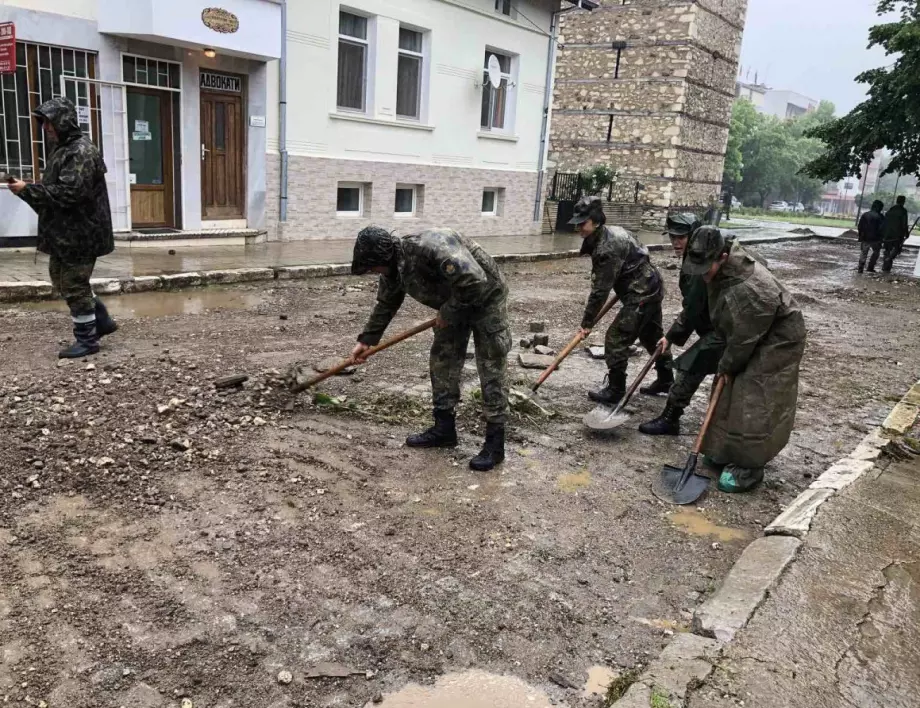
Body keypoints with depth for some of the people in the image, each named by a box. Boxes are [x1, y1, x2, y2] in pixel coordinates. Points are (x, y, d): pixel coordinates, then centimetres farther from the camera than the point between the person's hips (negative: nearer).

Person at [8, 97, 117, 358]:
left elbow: (69, 192, -26)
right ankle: (101, 320, 26)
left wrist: (28, 190, -21)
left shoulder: (82, 152, -16)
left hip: (80, 234, -10)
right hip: (65, 232, 10)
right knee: (61, 280, 17)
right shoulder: (62, 149, 16)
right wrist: (28, 189, 6)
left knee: (75, 286, -3)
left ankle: (87, 339, 9)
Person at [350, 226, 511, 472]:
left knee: (491, 369, -6)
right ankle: (444, 428, 19)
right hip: (453, 306, 8)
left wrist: (448, 312, -25)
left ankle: (495, 443, -2)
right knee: (441, 361, 8)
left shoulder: (431, 247, -36)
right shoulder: (393, 268, -7)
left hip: (485, 297, -8)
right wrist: (367, 339, 15)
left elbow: (474, 281, -38)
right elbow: (385, 304, 11)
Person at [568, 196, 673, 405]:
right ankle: (666, 379, 38)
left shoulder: (606, 249, -25)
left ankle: (615, 390, 2)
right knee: (653, 336, 23)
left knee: (616, 339, -7)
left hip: (640, 296, -11)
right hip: (651, 289, 11)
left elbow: (600, 290, -23)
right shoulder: (612, 232, 5)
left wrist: (587, 321, -16)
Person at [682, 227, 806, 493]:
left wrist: (727, 366, -10)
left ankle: (749, 468, 6)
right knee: (730, 395, 13)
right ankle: (726, 451, 27)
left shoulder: (747, 290, -38)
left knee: (753, 406, -6)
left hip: (776, 343, -9)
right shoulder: (723, 267, -8)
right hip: (750, 338, 9)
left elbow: (743, 339, -25)